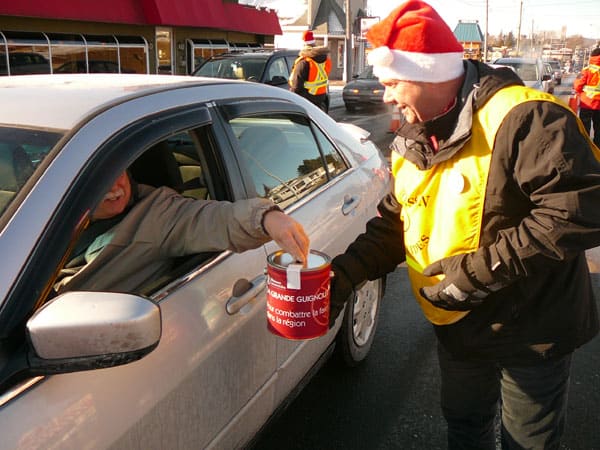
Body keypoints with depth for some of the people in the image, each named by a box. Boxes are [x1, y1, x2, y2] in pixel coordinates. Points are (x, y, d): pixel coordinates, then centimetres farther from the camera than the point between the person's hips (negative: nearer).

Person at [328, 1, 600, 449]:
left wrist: (478, 272, -30)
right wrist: (345, 273, -9)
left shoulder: (521, 118, -25)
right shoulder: (413, 142, 3)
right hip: (459, 328, 7)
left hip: (531, 330, -7)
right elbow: (394, 223, 7)